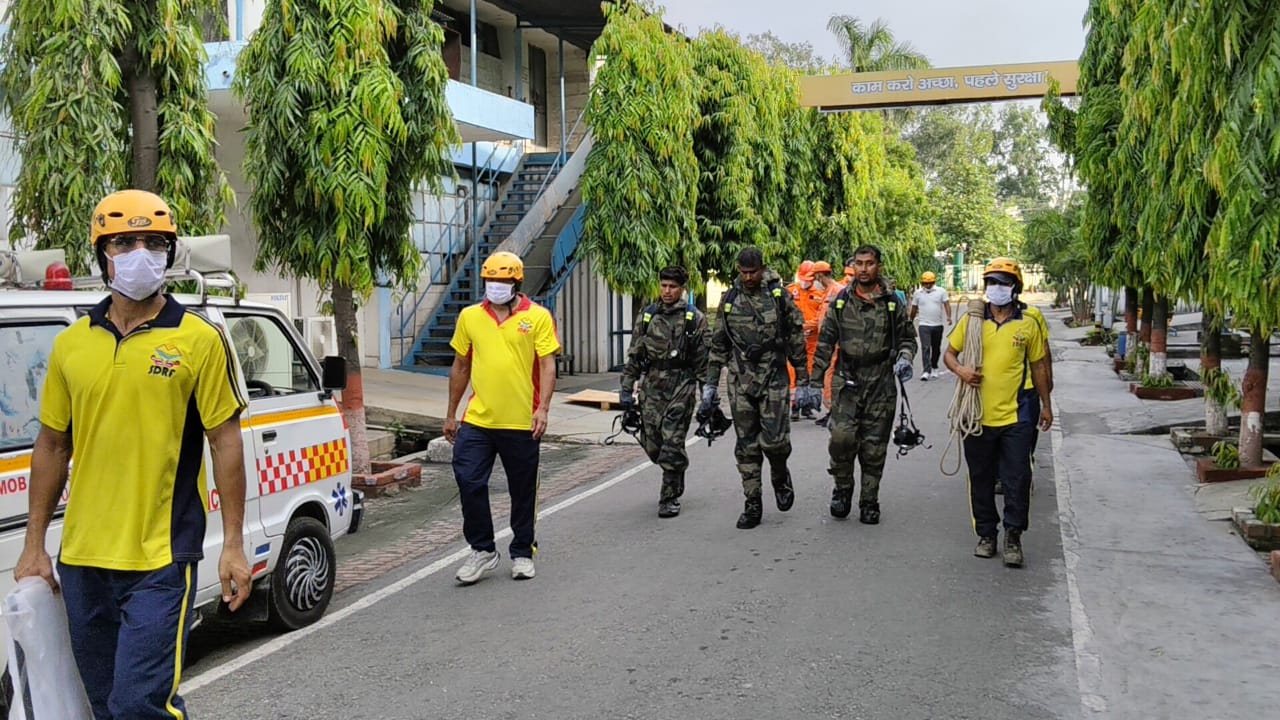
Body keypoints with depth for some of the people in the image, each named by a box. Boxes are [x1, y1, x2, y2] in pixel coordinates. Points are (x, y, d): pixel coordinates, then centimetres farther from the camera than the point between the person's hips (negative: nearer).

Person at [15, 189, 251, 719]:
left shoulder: (199, 340, -5)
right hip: (81, 560, 5)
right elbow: (51, 446, 13)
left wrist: (233, 546, -5)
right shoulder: (71, 344, 6)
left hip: (160, 560, -5)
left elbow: (226, 443, -3)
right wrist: (34, 546, 12)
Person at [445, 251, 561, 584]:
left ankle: (522, 553, 26)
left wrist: (543, 408, -17)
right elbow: (460, 367, 14)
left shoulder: (538, 317, -2)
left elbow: (547, 366, -5)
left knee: (523, 492, 10)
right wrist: (451, 413, 14)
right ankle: (482, 550, 14)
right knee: (469, 484, -4)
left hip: (522, 423, -2)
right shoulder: (469, 317, 7)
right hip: (477, 421, 2)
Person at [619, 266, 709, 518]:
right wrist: (626, 388, 8)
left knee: (672, 444, -7)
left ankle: (669, 498, 4)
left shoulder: (695, 318, 0)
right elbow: (634, 355, 12)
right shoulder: (648, 316, 10)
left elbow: (704, 359, 1)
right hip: (652, 385, 4)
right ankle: (677, 472, 35)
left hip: (682, 386, -4)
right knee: (651, 442, 5)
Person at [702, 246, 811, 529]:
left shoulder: (779, 297, 1)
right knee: (746, 446, 4)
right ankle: (752, 504, 12)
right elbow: (718, 346, 12)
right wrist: (710, 385, 8)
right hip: (740, 381, 3)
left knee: (774, 439, -12)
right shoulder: (729, 301, 8)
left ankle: (780, 476, 21)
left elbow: (796, 342, 3)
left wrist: (803, 383, 0)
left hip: (774, 378, -2)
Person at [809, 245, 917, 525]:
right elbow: (825, 342, 8)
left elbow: (907, 338, 13)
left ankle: (869, 501, 19)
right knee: (841, 437, -17)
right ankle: (843, 487, 8)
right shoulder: (841, 301, 6)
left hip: (881, 384, 0)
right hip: (846, 381, 0)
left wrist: (904, 359, -9)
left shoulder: (892, 302, 4)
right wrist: (814, 380, 5)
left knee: (874, 447, 5)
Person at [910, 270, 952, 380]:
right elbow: (914, 309, 11)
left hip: (938, 325, 1)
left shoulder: (941, 291, 1)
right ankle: (926, 371, -18)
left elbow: (946, 304, -4)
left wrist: (948, 316, -20)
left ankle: (934, 368, 30)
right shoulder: (918, 293, 3)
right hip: (924, 325, -1)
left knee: (936, 348, 13)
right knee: (925, 348, -13)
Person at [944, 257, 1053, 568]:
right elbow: (949, 353, 9)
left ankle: (1013, 537, 13)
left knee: (1017, 480, 0)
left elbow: (1038, 365, 11)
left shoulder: (1028, 324, 2)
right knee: (981, 480, 11)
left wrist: (1046, 405, 13)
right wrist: (960, 370, -14)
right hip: (977, 416, 1)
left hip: (1014, 417, -1)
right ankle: (986, 535, 25)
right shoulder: (971, 320, 2)